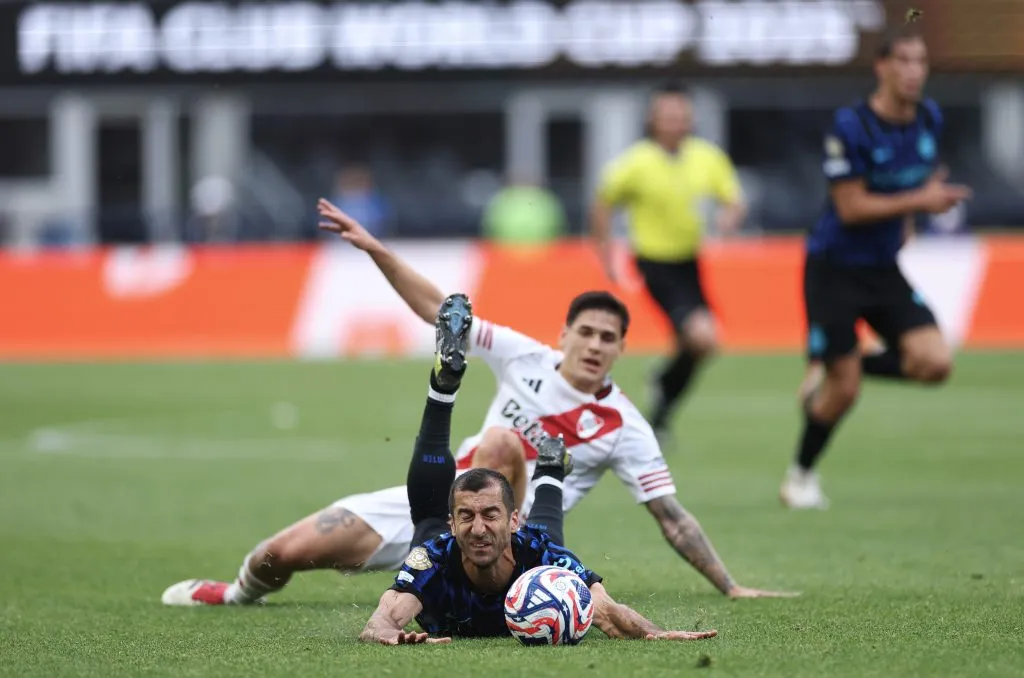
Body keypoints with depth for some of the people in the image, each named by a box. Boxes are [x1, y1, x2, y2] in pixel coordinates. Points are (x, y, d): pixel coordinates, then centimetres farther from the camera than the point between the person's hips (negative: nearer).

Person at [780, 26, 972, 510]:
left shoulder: (929, 119, 1)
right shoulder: (851, 127, -19)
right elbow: (850, 206, -21)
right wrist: (919, 200, -23)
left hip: (884, 269, 6)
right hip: (835, 269, -6)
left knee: (935, 362, -11)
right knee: (843, 389, -5)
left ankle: (828, 372, 11)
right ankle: (800, 478, 20)